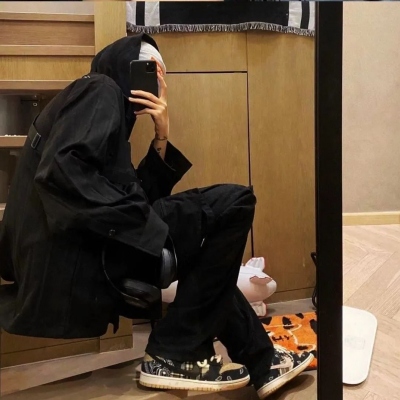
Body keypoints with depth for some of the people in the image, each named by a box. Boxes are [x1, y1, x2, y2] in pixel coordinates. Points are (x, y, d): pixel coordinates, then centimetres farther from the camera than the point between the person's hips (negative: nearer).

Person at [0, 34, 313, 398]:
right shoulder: (100, 90, -1)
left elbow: (138, 195, 17)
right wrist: (144, 223, -17)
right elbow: (60, 170, -19)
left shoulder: (112, 108, 26)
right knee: (235, 202, -10)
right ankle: (172, 353, -5)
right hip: (76, 251, -10)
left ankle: (262, 360, 23)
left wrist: (161, 138, 8)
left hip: (75, 257, 10)